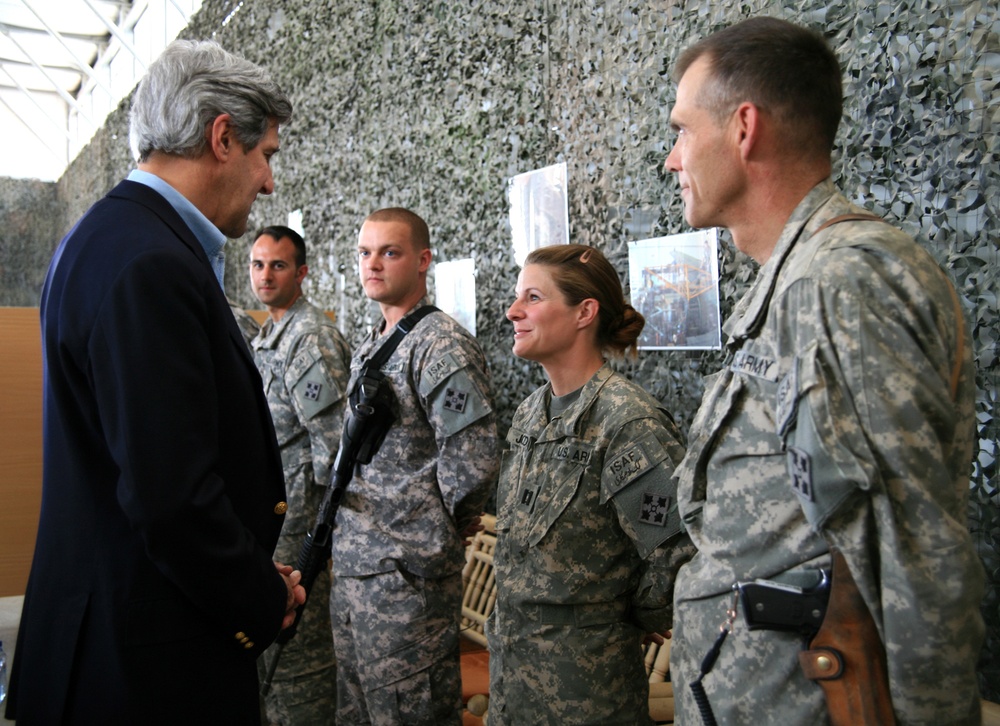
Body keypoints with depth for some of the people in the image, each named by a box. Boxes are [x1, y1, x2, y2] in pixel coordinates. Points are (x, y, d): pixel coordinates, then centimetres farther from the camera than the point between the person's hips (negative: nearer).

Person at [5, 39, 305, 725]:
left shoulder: (117, 236, 8)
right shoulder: (150, 264, -23)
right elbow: (171, 497, -27)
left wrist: (254, 576, 9)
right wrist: (262, 602, -11)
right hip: (148, 656, -9)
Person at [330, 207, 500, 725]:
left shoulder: (442, 345, -15)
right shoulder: (368, 348, 13)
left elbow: (473, 458, -23)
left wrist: (424, 522, -10)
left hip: (408, 571, -9)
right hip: (350, 566, 9)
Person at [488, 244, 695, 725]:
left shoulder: (629, 421, -21)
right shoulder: (530, 413, 4)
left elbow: (675, 555, -20)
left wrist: (626, 620, -5)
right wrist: (508, 632, 11)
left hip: (586, 675, -7)